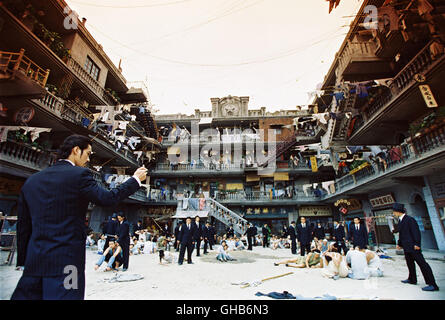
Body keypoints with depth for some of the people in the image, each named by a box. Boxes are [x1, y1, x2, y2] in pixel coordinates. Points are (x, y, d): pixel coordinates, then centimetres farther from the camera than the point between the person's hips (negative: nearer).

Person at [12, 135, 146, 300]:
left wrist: (23, 260, 20)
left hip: (34, 261, 6)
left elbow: (23, 226, 12)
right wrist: (136, 179, 2)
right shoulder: (79, 175, -12)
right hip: (67, 261, -6)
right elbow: (108, 198, -9)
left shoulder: (31, 181, 9)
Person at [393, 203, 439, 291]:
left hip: (413, 246, -10)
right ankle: (412, 279, 31)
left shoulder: (409, 219, -15)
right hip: (406, 247, 10)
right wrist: (399, 244, 24)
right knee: (409, 263, 18)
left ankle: (432, 284, 1)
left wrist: (417, 244, -22)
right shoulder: (401, 221, 12)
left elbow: (416, 232, -18)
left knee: (422, 263, -5)